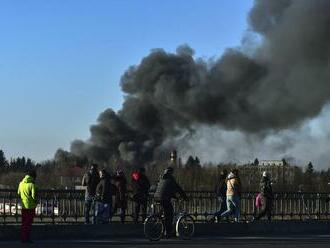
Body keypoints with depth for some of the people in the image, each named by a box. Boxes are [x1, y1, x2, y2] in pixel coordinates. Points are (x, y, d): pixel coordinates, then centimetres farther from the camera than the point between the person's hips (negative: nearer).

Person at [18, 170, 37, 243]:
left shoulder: (21, 183, 3)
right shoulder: (32, 184, -15)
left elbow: (19, 193, 10)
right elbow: (34, 196, -17)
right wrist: (35, 200, 3)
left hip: (23, 205, 6)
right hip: (31, 206, -6)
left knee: (24, 222, 13)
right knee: (29, 223, 1)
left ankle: (23, 238, 15)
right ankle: (27, 238, 1)